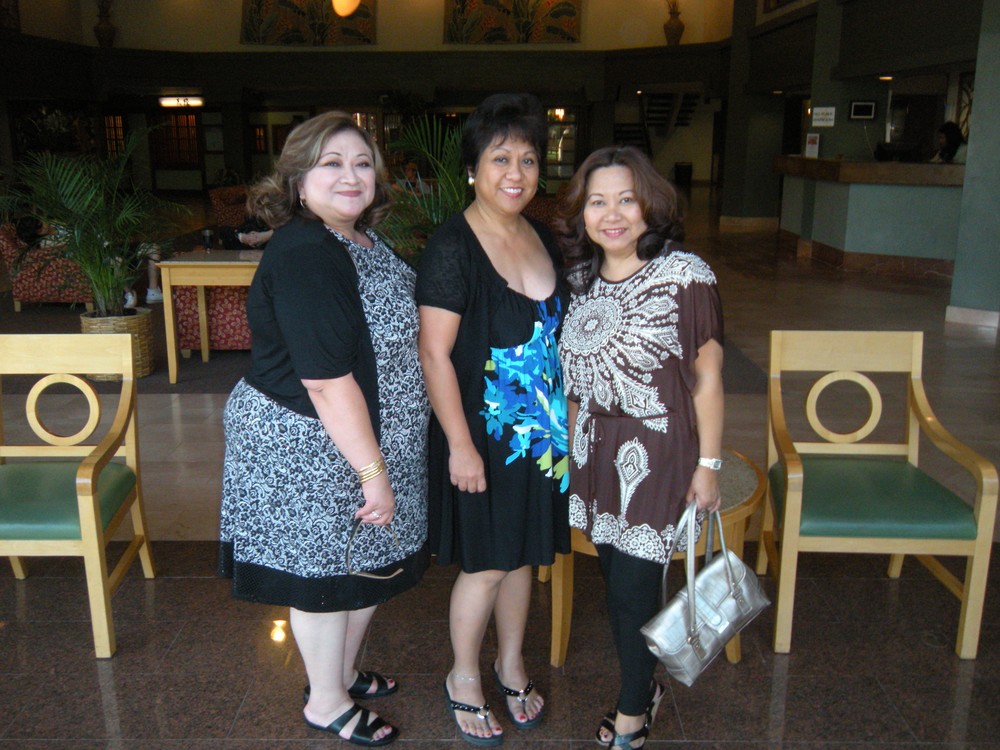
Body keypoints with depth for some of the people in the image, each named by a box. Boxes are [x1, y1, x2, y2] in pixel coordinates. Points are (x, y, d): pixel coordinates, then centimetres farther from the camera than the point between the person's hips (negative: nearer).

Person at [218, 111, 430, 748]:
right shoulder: (304, 257, -25)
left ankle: (343, 672, 46)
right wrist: (373, 471, -22)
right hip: (314, 450, -9)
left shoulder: (362, 240, 6)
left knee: (369, 564, 22)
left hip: (367, 440, 9)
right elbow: (327, 383, -27)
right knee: (326, 576, 10)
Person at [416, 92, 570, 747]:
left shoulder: (543, 238, 6)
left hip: (542, 430, 6)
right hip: (483, 434, -6)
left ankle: (512, 662, 40)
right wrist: (461, 444, -19)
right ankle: (464, 678, 30)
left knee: (525, 552, 18)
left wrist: (565, 417, 14)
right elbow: (434, 354, -18)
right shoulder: (452, 246, -15)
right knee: (486, 563, 6)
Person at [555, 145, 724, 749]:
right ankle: (646, 686, 39)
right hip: (595, 450, 6)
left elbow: (707, 376, -10)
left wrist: (708, 464, -9)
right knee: (617, 579, 15)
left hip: (656, 454, -5)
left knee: (632, 589, 3)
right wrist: (573, 443, 15)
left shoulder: (686, 275, -14)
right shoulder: (582, 277, 4)